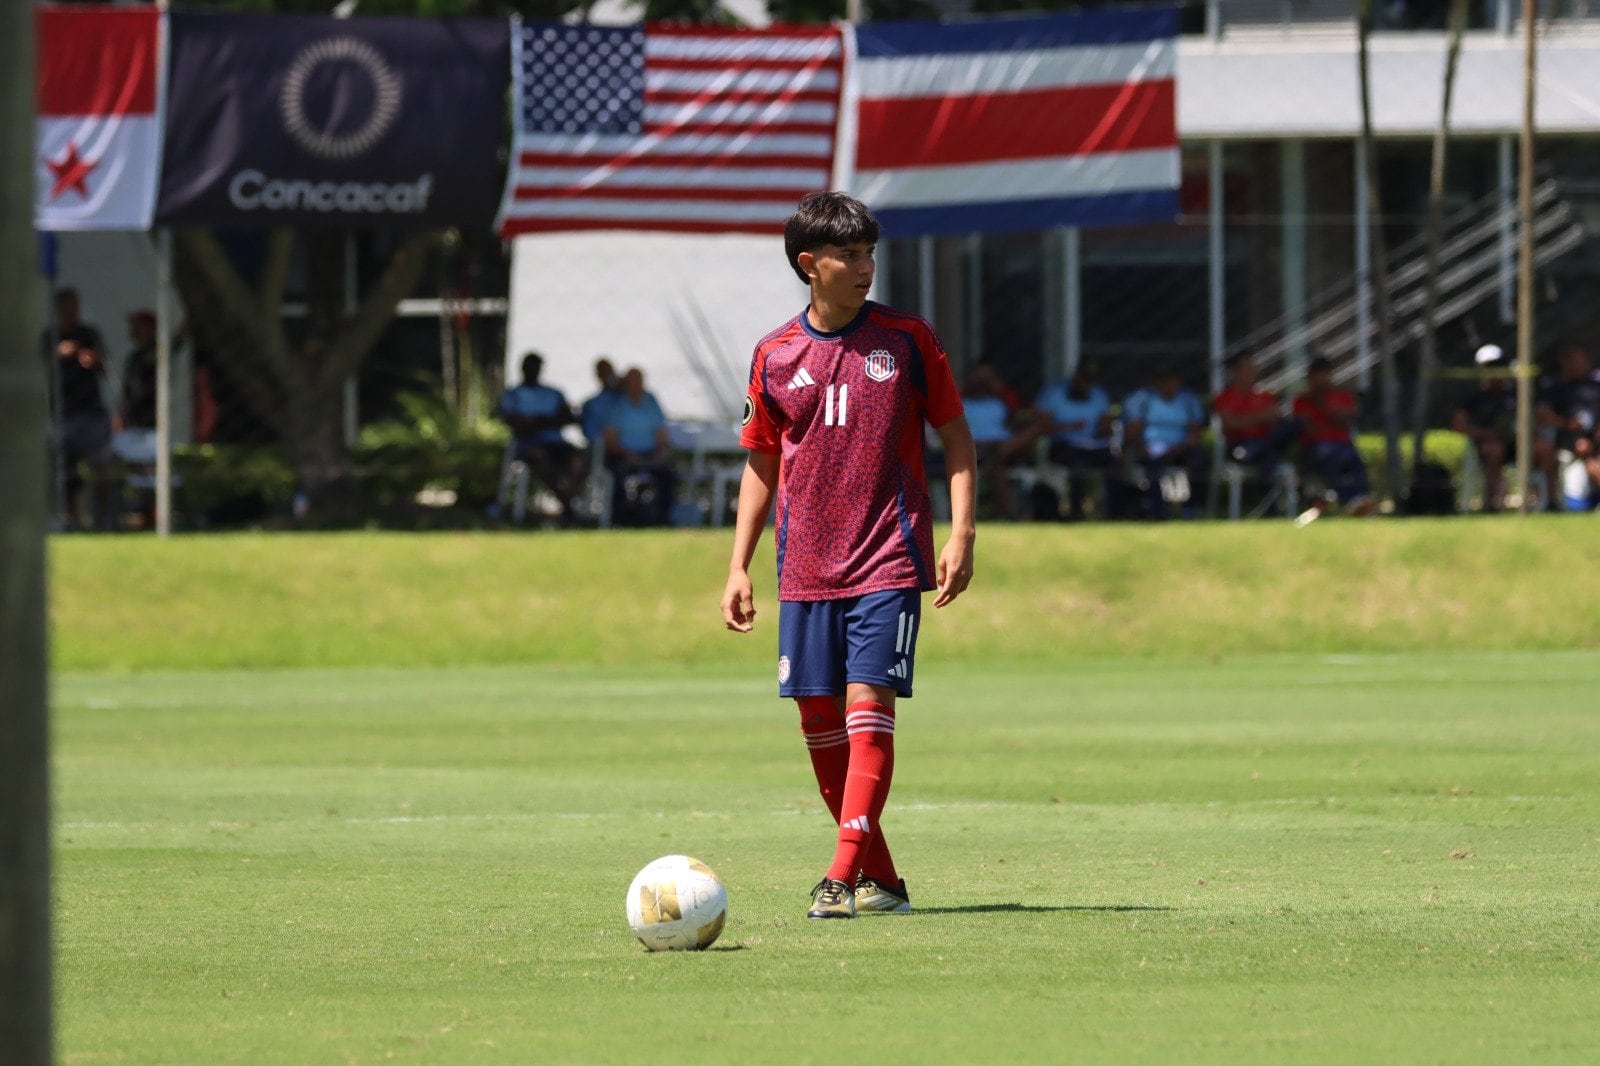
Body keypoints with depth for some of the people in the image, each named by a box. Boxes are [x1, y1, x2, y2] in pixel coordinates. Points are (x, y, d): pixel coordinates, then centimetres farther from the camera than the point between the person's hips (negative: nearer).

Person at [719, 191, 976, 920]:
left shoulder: (906, 340, 0)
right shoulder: (775, 356, 6)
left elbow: (954, 436, 5)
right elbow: (761, 466, 14)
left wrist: (962, 536, -5)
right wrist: (739, 567, 8)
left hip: (888, 560, -3)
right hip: (806, 568, 3)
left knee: (869, 704, -14)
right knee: (818, 718, 3)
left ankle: (845, 874, -19)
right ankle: (881, 878, 13)